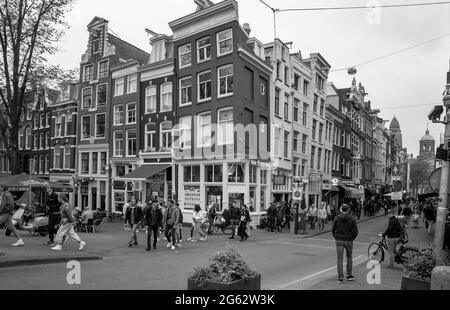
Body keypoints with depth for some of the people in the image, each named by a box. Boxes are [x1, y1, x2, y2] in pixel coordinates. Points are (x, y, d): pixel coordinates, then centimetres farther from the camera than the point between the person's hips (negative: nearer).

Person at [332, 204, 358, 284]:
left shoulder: (337, 218, -3)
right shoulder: (352, 219, -6)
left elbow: (333, 230, -1)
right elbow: (355, 231, -7)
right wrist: (352, 238, 8)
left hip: (339, 241, 0)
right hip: (349, 241, 0)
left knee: (340, 259, 3)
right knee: (349, 258, 18)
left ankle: (340, 277, 2)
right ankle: (349, 275, 25)